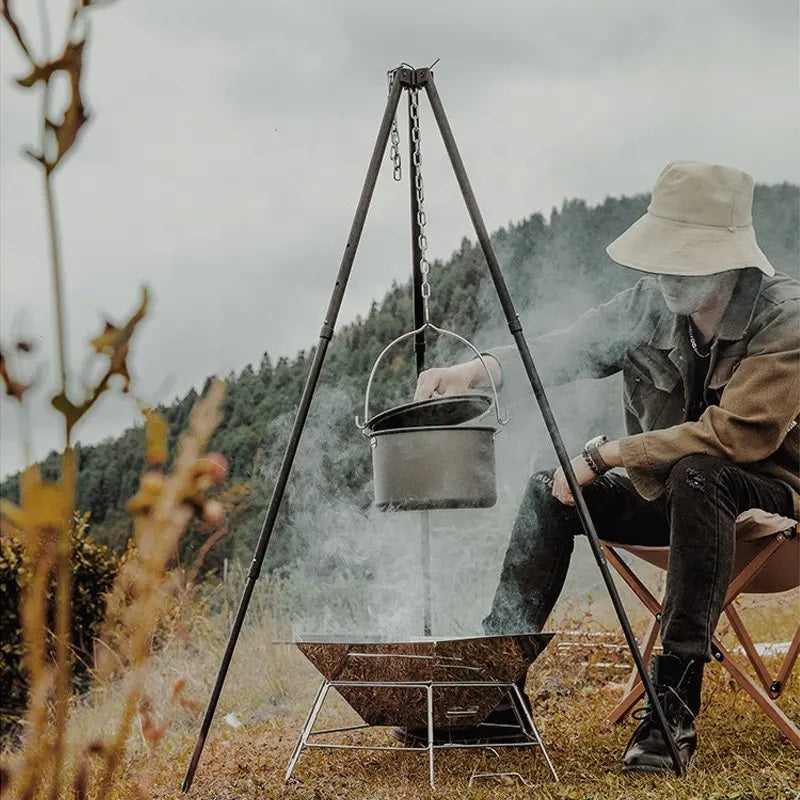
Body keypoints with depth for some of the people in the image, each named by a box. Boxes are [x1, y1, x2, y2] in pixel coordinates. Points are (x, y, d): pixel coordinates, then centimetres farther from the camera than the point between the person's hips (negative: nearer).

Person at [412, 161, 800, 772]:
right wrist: (481, 368, -19)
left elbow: (736, 435, -29)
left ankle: (675, 703, -34)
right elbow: (565, 350, 2)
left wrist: (605, 456, -26)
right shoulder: (650, 306, -4)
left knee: (697, 476, -38)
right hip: (666, 493, 6)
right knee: (547, 493, -11)